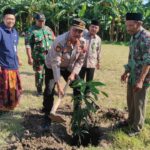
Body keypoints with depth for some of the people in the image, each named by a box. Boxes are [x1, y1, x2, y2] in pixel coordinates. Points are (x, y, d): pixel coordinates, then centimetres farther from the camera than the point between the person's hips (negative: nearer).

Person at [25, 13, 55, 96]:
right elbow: (28, 45, -10)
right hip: (38, 57, -4)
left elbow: (54, 41, 16)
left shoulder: (48, 29, 10)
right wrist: (30, 57, -15)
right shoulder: (31, 31, -6)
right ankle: (39, 90, 20)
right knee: (39, 74, 6)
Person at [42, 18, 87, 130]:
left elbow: (80, 60, -6)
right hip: (52, 67, -5)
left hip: (69, 67, 5)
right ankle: (47, 118, 1)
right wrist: (58, 83, -40)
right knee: (49, 91, -14)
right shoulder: (60, 41, -36)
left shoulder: (83, 42, -20)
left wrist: (73, 73, -19)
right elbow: (55, 63, -37)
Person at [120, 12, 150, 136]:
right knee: (130, 100, 20)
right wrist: (126, 72, 21)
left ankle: (137, 127, 21)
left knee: (139, 103, 5)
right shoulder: (133, 37, 6)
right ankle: (131, 120, 39)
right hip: (132, 76, 8)